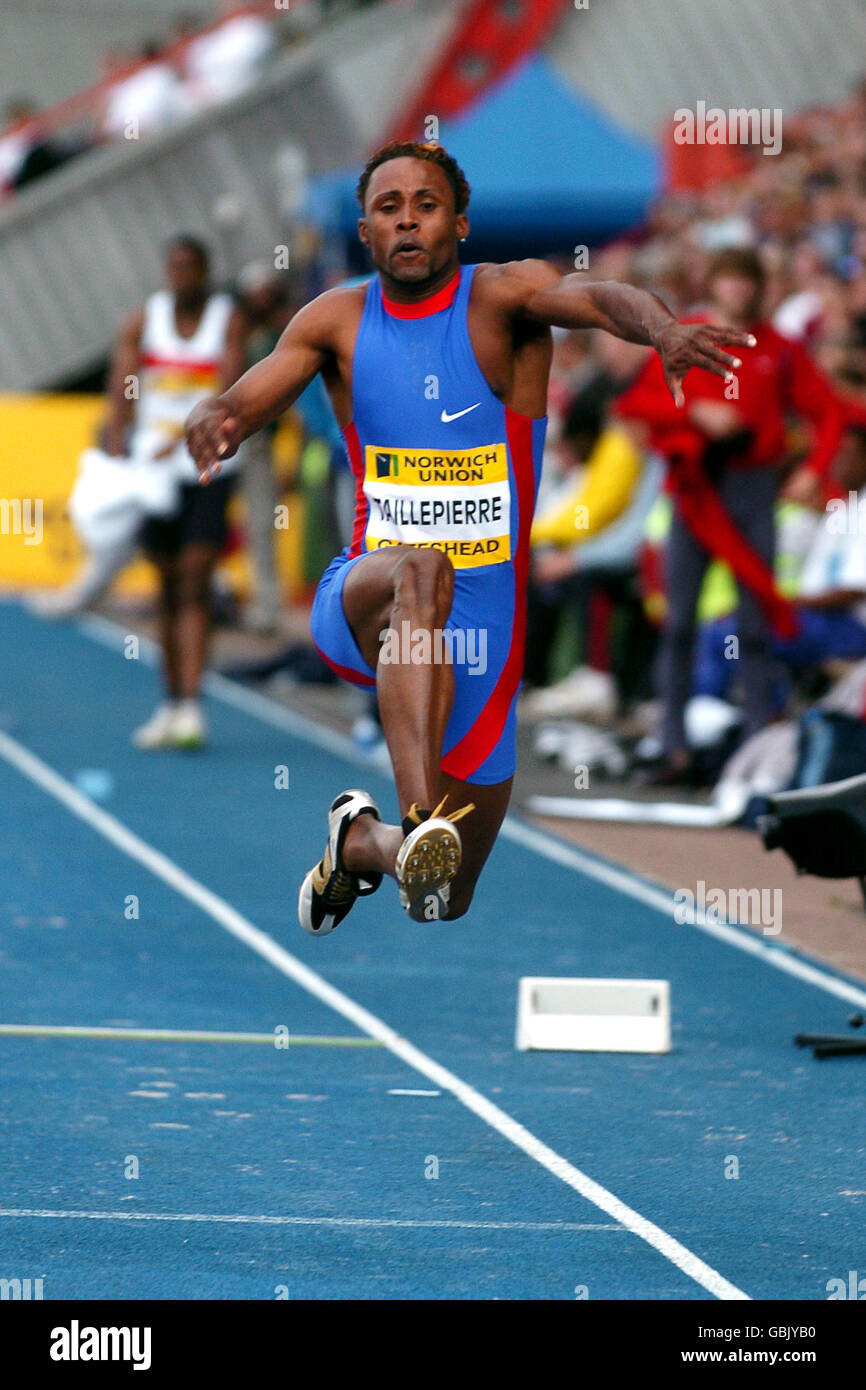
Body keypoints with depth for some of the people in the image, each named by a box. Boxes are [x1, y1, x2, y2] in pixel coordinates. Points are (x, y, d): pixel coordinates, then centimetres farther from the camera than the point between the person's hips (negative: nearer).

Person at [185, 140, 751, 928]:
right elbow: (248, 399, -7)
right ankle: (421, 823, -49)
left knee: (450, 901, 6)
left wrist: (664, 331, -51)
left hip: (487, 612, 0)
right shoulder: (339, 321, 3)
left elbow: (594, 298, -28)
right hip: (361, 596, 0)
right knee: (420, 573, -40)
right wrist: (214, 421, -32)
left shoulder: (501, 298, -8)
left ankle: (361, 841, 43)